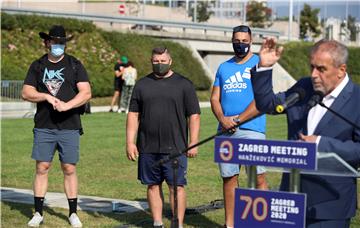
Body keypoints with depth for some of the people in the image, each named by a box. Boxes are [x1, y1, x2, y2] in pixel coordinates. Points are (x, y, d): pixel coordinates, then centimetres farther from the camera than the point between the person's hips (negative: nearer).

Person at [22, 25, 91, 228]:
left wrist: (66, 105, -19)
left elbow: (86, 92, -6)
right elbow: (26, 93, 4)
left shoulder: (74, 65, 3)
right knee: (42, 168, 1)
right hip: (44, 127, 2)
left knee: (69, 169, 2)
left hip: (69, 127, -1)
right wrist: (47, 96, -12)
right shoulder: (38, 66, 9)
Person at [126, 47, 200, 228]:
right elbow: (133, 115, 11)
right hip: (147, 148, 3)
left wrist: (193, 143, -5)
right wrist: (130, 142, 4)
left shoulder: (183, 84, 3)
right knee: (153, 186, 8)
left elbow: (194, 116, 1)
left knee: (177, 186, -4)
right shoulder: (142, 85, 10)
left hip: (175, 148, -3)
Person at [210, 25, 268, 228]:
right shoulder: (224, 67, 17)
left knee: (258, 177, -8)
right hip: (226, 131, 5)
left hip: (251, 129, -5)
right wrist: (223, 119, -6)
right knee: (229, 178, 8)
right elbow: (215, 99, 13)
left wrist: (238, 119, -13)